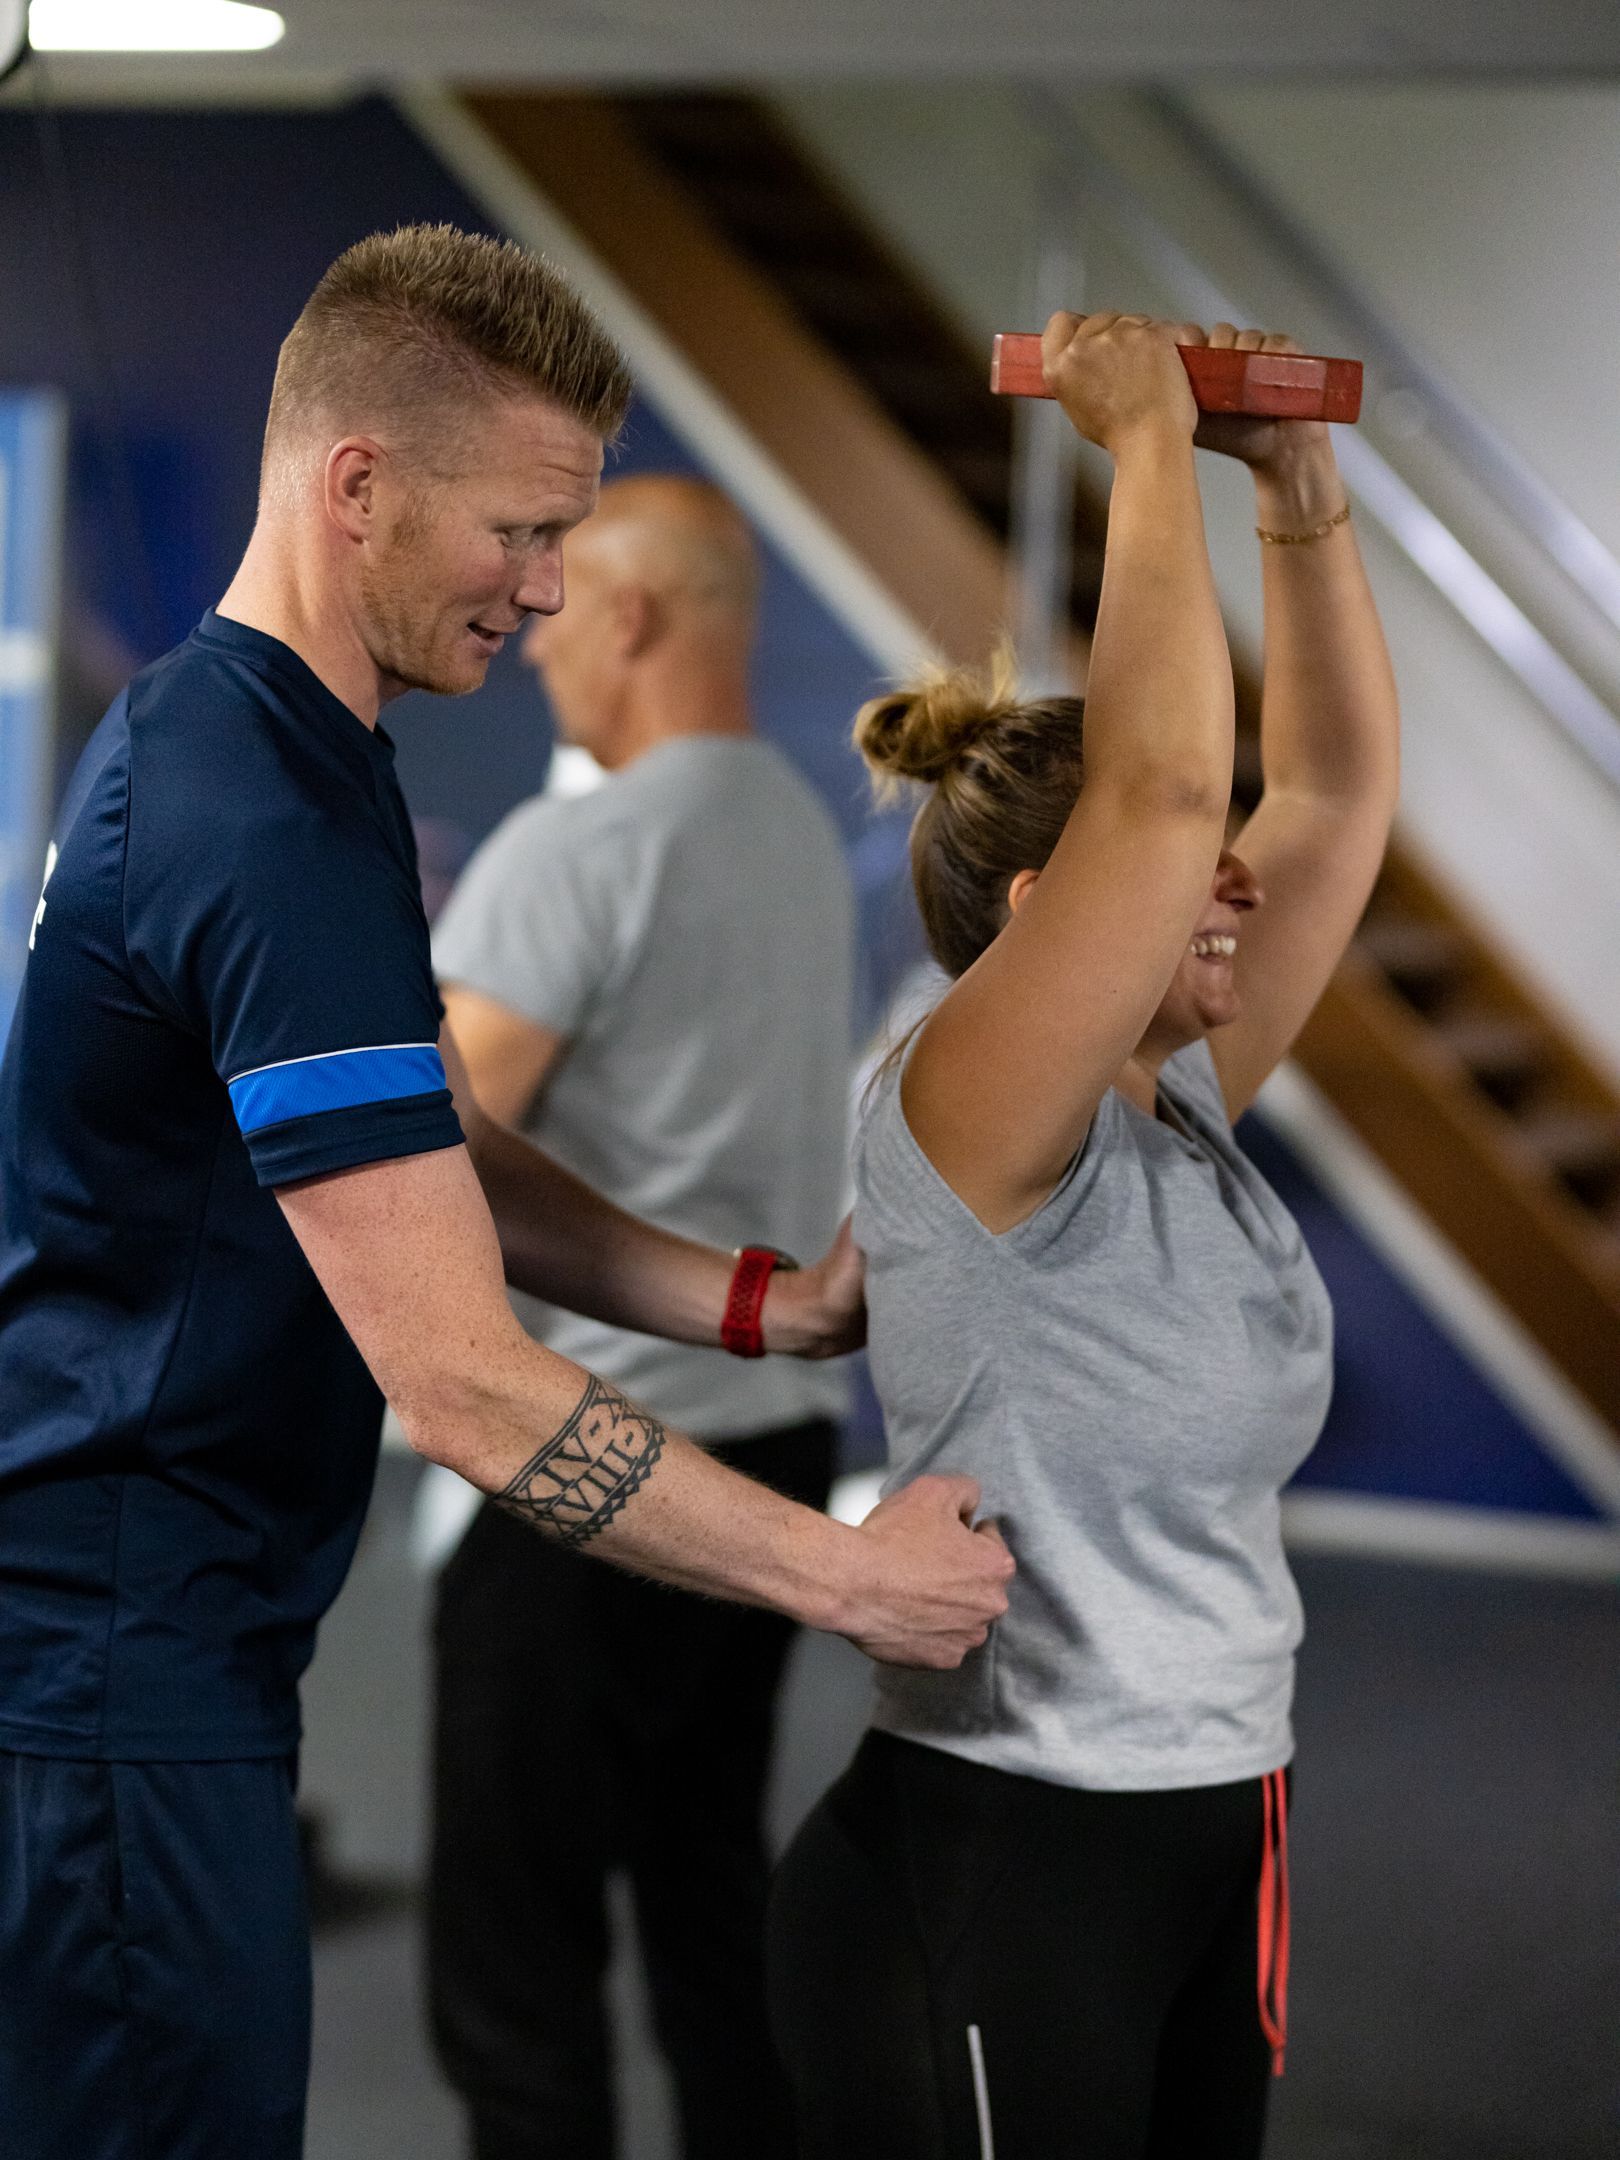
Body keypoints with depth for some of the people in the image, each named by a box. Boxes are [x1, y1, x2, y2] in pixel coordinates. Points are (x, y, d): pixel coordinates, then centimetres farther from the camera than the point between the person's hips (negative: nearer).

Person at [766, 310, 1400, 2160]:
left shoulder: (1180, 1110, 8)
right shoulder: (971, 1123, -15)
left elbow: (1336, 792, 12)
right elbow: (1161, 790, -27)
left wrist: (1303, 496, 5)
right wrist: (1148, 444, -19)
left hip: (1208, 1849, 9)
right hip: (986, 1870, -8)